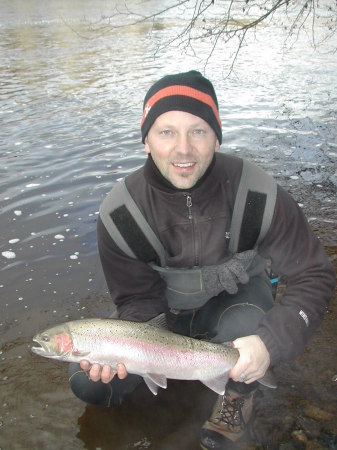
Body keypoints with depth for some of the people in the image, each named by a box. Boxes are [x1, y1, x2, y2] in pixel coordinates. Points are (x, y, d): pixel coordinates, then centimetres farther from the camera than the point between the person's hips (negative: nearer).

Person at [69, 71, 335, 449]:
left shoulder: (260, 197, -29)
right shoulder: (118, 215, -25)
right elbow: (138, 300, -14)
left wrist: (271, 341, -37)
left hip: (237, 294, -1)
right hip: (170, 307, 2)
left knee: (246, 327, -37)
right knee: (89, 382, -10)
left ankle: (237, 397, 1)